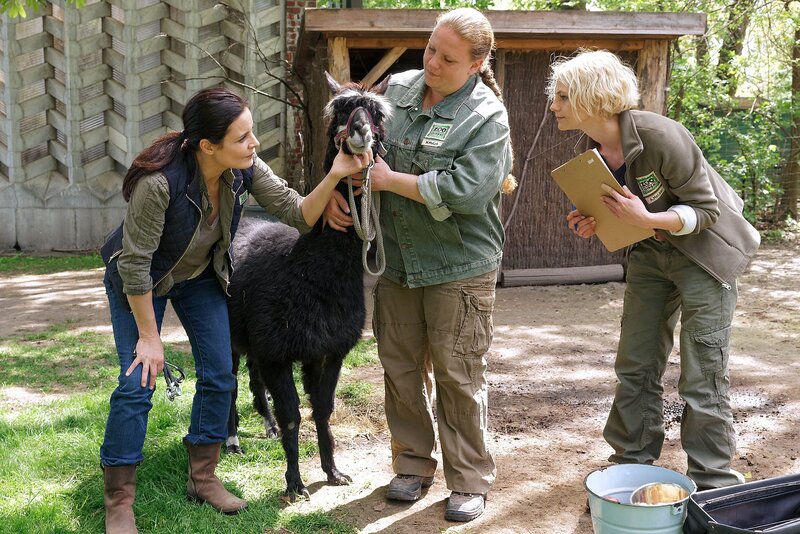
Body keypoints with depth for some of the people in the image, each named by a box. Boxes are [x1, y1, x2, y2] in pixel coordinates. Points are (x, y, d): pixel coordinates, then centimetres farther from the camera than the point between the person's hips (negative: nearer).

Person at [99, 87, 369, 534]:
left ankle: (203, 478, 20)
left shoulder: (246, 169, -22)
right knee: (138, 383, -11)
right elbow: (134, 262, -28)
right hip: (139, 282, -5)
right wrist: (149, 336, -20)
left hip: (202, 275, 5)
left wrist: (334, 176, -39)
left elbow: (299, 214, -21)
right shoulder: (160, 181, -37)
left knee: (220, 375, 2)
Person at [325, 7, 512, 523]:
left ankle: (471, 481, 18)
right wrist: (335, 190, -1)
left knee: (459, 376, 3)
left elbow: (464, 191, -25)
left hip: (459, 268, -5)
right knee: (401, 367, 14)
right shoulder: (398, 88, 4)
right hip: (396, 261, 6)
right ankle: (413, 464, 31)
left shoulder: (488, 117, -13)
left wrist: (389, 179, -18)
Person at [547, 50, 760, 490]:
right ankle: (632, 466, 25)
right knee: (635, 367, 10)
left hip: (704, 251, -7)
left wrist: (647, 219, -35)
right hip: (651, 252, 7)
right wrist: (593, 224, -12)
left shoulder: (659, 136, -27)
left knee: (702, 379, -4)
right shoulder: (594, 150, -4)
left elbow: (706, 209, -20)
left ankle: (713, 489, 9)